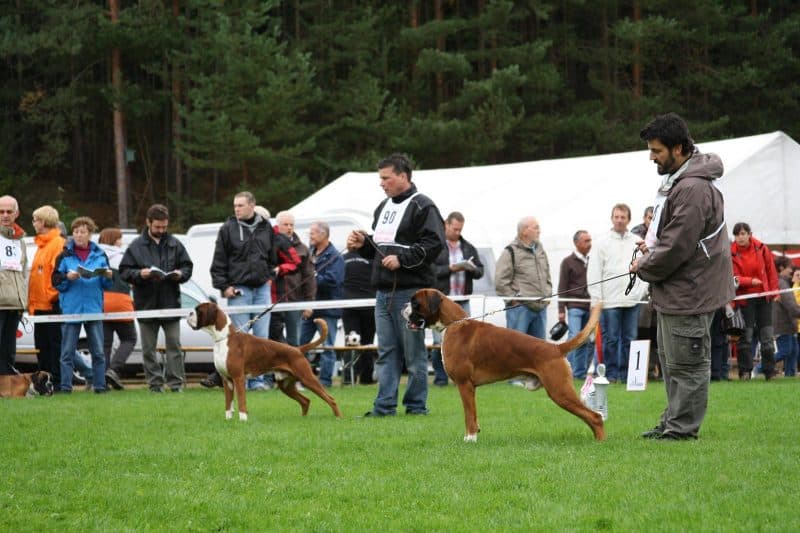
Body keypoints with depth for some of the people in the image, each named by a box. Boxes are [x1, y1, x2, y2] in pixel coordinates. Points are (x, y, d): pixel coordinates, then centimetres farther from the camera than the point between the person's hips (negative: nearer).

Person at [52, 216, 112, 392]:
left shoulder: (100, 255, 10)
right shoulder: (65, 256, 4)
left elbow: (106, 285, 12)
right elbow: (56, 282, 2)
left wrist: (108, 277, -9)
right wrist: (68, 277, -17)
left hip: (94, 309, 2)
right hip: (70, 310, -2)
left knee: (98, 352, 1)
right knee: (67, 352, -2)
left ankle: (99, 385, 6)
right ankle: (65, 386, 0)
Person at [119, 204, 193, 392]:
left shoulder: (175, 244, 5)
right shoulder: (136, 246, 0)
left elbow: (188, 266, 11)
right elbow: (124, 271, -1)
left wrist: (180, 273, -10)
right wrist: (139, 274, -19)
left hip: (171, 303, 0)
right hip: (146, 304, 0)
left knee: (174, 345, 1)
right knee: (149, 348, 4)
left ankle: (176, 382, 3)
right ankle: (155, 383, 11)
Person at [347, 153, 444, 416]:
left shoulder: (422, 207, -7)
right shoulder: (384, 207, 20)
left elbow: (434, 243, -17)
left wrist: (402, 259, -20)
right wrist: (363, 244, 9)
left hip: (410, 289, -8)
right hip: (384, 290, 8)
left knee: (413, 352, -2)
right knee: (386, 351, 7)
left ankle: (416, 405, 4)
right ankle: (384, 405, 8)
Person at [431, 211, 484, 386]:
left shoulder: (468, 248, 17)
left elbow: (480, 271, 15)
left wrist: (473, 268, -8)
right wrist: (451, 268, -16)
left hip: (463, 301, 4)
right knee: (441, 341, -5)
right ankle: (440, 376, 3)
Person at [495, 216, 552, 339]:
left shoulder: (540, 250, 16)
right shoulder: (511, 252, -8)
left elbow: (547, 276, 28)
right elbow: (501, 282, -12)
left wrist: (548, 294, 15)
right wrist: (514, 299, -13)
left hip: (541, 307, 7)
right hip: (520, 308, -7)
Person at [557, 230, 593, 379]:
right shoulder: (568, 262, 3)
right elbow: (562, 288, 2)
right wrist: (561, 310, -3)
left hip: (591, 307, 4)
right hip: (575, 307, -4)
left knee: (590, 340, 1)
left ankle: (582, 372, 7)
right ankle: (569, 371, -3)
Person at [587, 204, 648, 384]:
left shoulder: (637, 242, 9)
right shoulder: (603, 243, 2)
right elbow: (594, 272, -1)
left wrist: (643, 289, 0)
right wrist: (596, 298, -7)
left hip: (632, 300, 2)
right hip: (610, 300, -2)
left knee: (629, 338, 5)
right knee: (610, 339, 0)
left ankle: (626, 372, 12)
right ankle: (611, 373, 5)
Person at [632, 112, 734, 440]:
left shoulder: (693, 189, -24)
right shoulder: (675, 179, 11)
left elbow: (678, 247, -24)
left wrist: (645, 267, -10)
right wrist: (652, 245, 7)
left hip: (690, 290, -11)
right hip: (674, 289, 11)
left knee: (687, 363, -3)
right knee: (670, 360, 18)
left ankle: (682, 428, 2)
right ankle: (673, 422, 27)